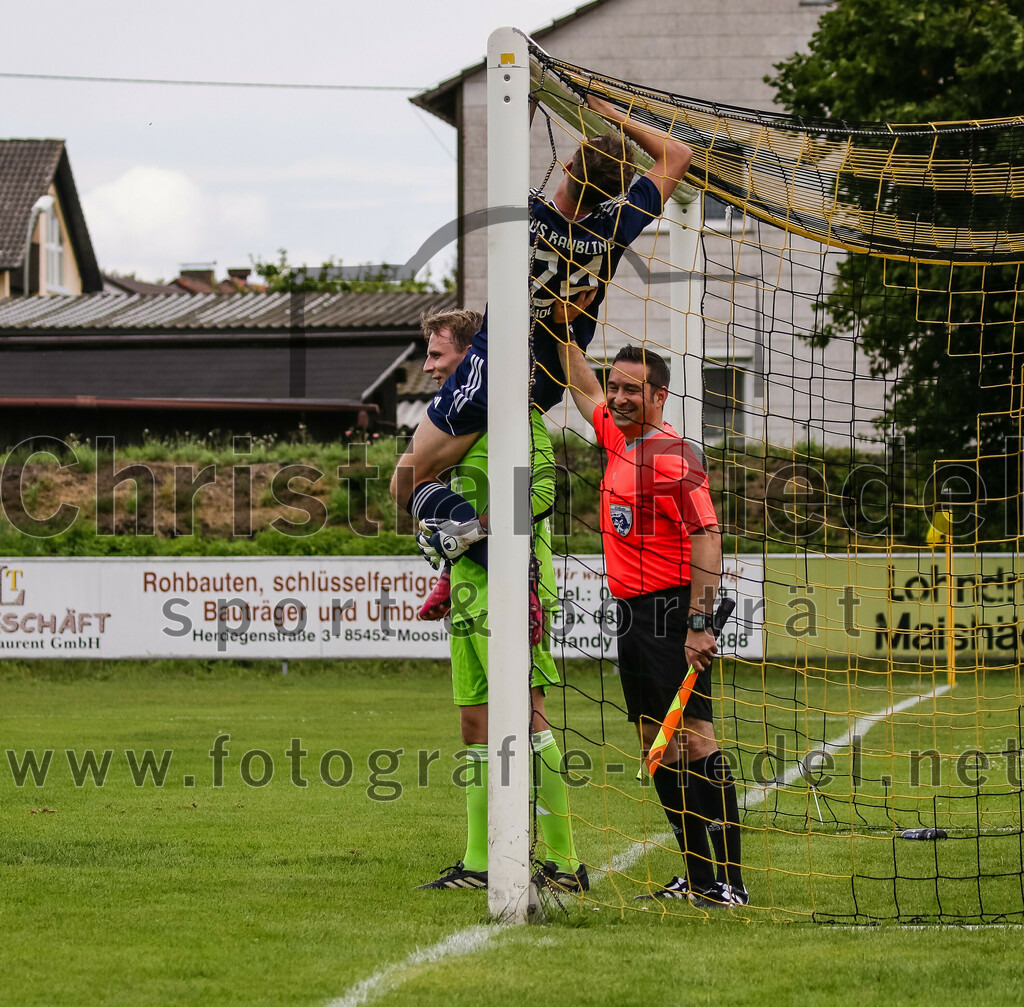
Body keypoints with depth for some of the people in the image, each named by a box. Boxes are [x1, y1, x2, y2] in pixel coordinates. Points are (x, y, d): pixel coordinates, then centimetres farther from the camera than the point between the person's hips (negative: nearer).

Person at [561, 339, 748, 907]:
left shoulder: (672, 456, -13)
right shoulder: (619, 439, 12)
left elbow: (707, 536, -19)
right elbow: (585, 390, 32)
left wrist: (699, 623, -24)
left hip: (672, 610, -9)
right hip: (632, 614, 9)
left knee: (695, 737, -12)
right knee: (656, 744, 9)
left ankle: (730, 882, -15)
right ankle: (697, 878, 13)